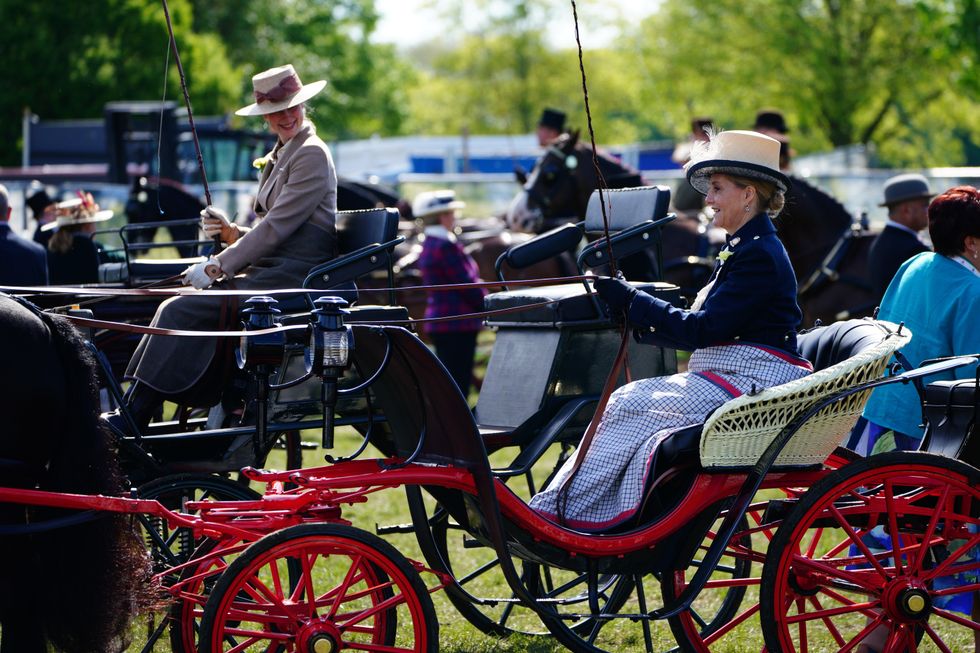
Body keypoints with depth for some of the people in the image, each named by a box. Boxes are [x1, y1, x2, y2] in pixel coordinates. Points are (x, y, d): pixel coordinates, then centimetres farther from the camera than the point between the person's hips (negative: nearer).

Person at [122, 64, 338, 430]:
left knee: (181, 311, -19)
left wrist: (218, 266, -16)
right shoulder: (280, 157, 21)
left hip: (291, 277, -9)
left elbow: (276, 227, -16)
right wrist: (229, 232, 2)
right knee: (177, 309, -4)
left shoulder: (311, 155, -9)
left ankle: (131, 422, -17)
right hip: (270, 273, 9)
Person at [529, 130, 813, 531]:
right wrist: (633, 315, 6)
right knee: (626, 402, -5)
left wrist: (629, 300, -15)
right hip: (724, 377, 10)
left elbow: (702, 330, -19)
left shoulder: (760, 255, -14)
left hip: (750, 385, -10)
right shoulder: (740, 249, 19)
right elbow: (707, 330, 15)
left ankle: (565, 511, -14)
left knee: (633, 407, -17)